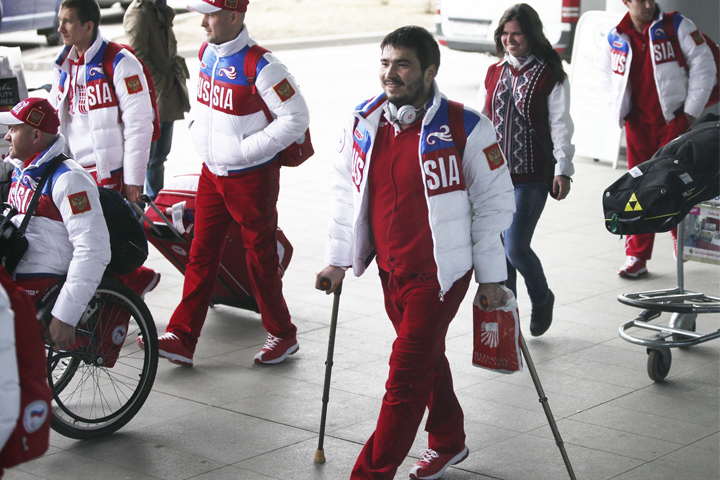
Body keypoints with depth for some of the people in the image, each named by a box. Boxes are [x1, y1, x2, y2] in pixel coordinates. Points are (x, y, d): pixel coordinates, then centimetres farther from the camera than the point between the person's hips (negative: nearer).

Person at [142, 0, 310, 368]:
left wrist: (246, 149, -21)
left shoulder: (259, 66, -22)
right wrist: (197, 128, 6)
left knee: (260, 257, 5)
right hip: (212, 172, 7)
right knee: (201, 253, 6)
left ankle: (283, 335, 22)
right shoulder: (207, 53, 4)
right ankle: (182, 338, 9)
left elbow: (297, 117, -21)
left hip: (251, 178, -7)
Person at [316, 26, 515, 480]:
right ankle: (449, 442, 43)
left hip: (441, 274, -6)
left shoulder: (464, 128, -14)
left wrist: (491, 276, -5)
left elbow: (494, 201, -7)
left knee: (405, 378, -6)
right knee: (427, 359, 22)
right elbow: (346, 192, 12)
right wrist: (338, 258, 11)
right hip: (391, 272, 6)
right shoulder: (363, 122, 1)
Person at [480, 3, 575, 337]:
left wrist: (563, 170, -10)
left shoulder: (550, 76, -3)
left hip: (531, 178, -5)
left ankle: (542, 299, 18)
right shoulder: (494, 73, 12)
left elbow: (560, 125, -5)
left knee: (516, 247, -10)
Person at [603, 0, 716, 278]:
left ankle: (682, 240, 22)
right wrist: (620, 113, 9)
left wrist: (691, 111, -7)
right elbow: (609, 78, 20)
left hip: (674, 120, -3)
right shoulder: (615, 39, 5)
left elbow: (703, 66, -4)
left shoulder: (678, 26, -5)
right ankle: (636, 256, 7)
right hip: (638, 124, 3)